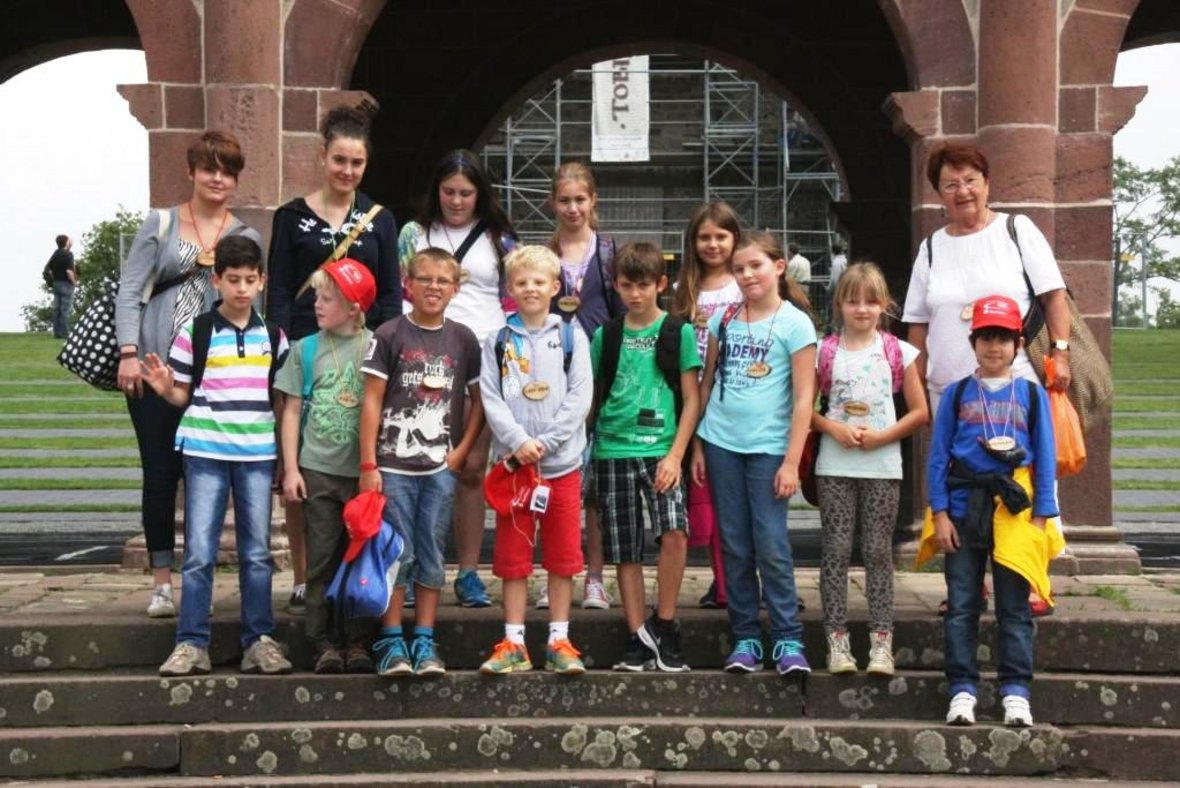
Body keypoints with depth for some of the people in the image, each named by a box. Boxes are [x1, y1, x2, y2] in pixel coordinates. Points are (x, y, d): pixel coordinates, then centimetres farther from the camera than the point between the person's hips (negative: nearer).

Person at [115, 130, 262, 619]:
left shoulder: (247, 239, 10)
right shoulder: (161, 225, 7)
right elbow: (129, 292, 2)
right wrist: (129, 353, -8)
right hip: (154, 368, -1)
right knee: (160, 472, 0)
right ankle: (161, 581, 8)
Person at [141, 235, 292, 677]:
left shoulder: (273, 337, 9)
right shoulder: (195, 333, 0)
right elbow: (182, 395, 3)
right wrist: (165, 388, -17)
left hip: (258, 454, 3)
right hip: (206, 452, -3)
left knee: (257, 553, 7)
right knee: (199, 553, -3)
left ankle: (259, 641, 14)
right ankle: (191, 644, 3)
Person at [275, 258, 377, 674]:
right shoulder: (305, 349, 6)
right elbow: (292, 411, 7)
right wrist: (291, 468, 1)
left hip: (364, 470, -1)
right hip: (318, 469, 1)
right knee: (322, 559, 4)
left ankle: (357, 641, 13)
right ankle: (325, 643, 10)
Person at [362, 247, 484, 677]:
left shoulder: (463, 339, 7)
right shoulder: (389, 335, -2)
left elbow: (478, 400, 12)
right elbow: (372, 401, -4)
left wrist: (462, 451, 1)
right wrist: (368, 465, -8)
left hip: (441, 467, 3)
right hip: (393, 466, -3)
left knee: (432, 555, 7)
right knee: (397, 554, 1)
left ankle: (424, 642, 14)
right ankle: (391, 642, 9)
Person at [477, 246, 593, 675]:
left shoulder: (571, 337, 4)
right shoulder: (498, 342, 6)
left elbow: (580, 398, -3)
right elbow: (491, 399, -1)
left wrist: (544, 442, -12)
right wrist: (518, 442, -15)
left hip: (562, 462, 0)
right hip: (512, 462, 1)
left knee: (563, 555, 4)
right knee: (513, 556, 4)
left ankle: (559, 641, 13)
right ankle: (513, 644, 11)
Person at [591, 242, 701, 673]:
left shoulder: (678, 331, 2)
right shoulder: (606, 335, 9)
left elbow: (691, 399, 1)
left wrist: (675, 455, -9)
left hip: (660, 449, -2)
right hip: (613, 451, 3)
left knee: (674, 533, -22)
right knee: (626, 552, 4)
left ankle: (663, 626, -6)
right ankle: (638, 638, 13)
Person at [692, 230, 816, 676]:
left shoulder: (795, 323, -4)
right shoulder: (723, 319, 9)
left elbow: (803, 398, -6)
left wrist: (792, 461, -11)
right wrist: (696, 445, 9)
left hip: (768, 447, -4)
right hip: (721, 444, 4)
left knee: (771, 547, -6)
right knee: (735, 547, 7)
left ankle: (788, 640, 2)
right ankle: (745, 640, 14)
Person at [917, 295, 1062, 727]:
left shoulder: (1032, 394, 6)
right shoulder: (956, 394, 6)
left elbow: (1046, 459, 5)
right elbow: (938, 456, 4)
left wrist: (1041, 518, -2)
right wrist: (940, 514, -4)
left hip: (1015, 512, 0)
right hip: (963, 511, 0)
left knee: (1014, 609, 3)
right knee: (960, 607, 3)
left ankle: (1015, 692, 8)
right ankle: (962, 690, 9)